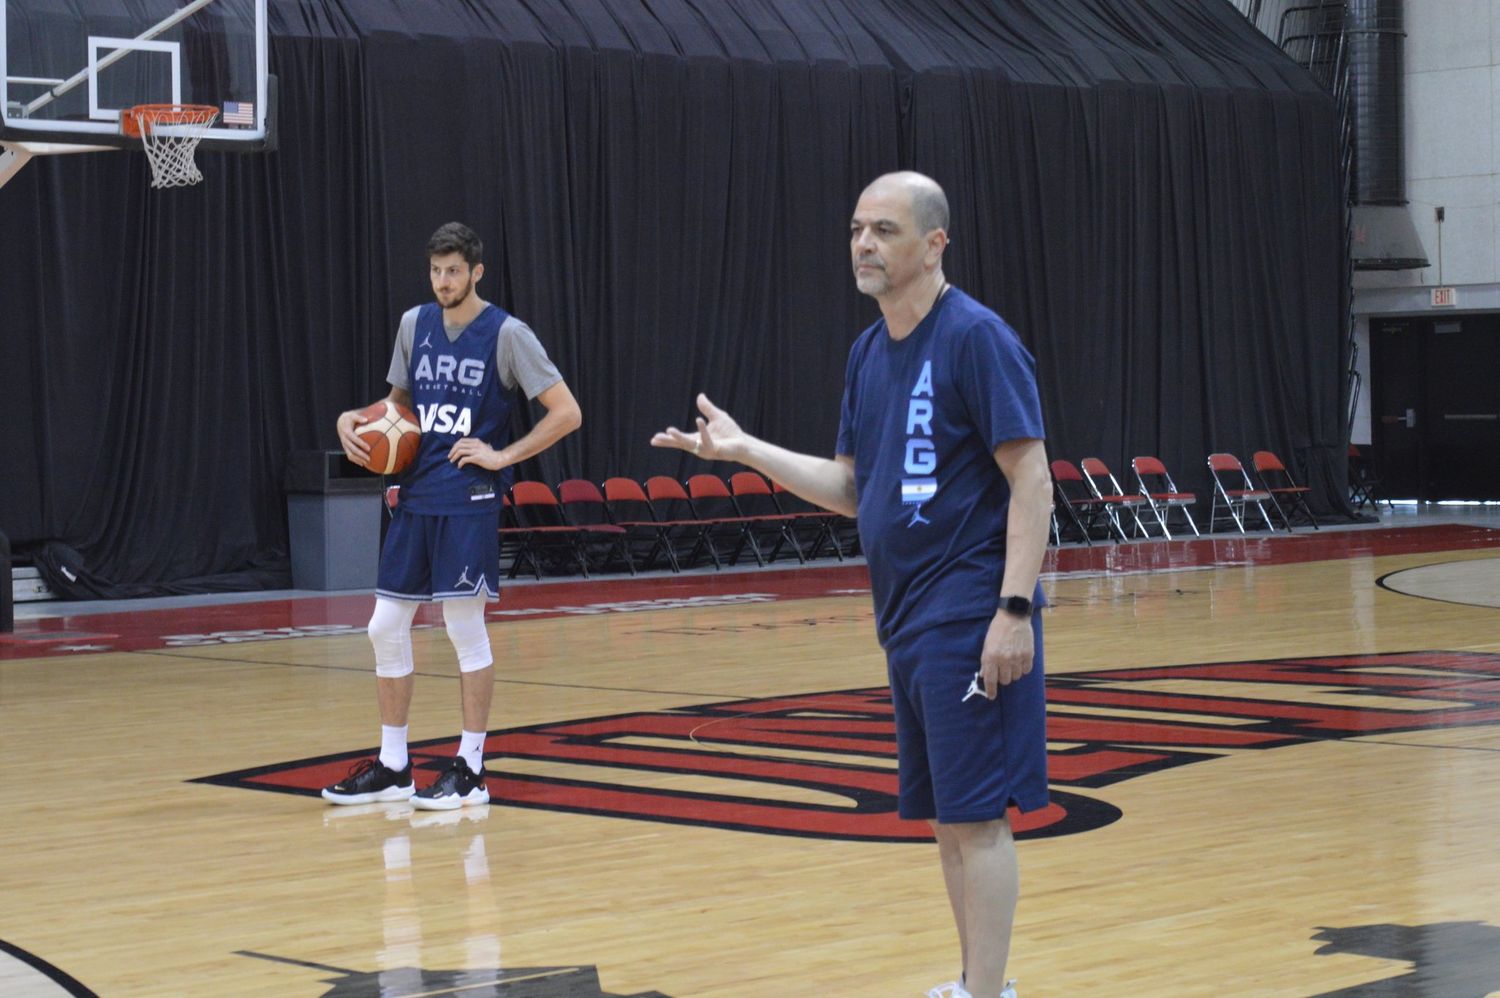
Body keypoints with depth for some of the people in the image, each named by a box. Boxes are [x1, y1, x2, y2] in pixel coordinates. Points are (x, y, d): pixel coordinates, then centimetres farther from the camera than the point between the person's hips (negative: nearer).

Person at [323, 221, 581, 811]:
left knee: (465, 627, -3)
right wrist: (354, 420, 4)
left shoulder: (505, 334, -7)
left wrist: (502, 456, -12)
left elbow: (566, 413, -8)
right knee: (386, 627, 6)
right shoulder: (415, 325, 9)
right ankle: (393, 768, 16)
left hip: (467, 501, -6)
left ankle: (471, 769, 6)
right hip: (414, 497, 6)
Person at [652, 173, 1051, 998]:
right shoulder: (868, 353, 13)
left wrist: (1015, 609, -21)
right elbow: (853, 488, 18)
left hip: (969, 619, -8)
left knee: (974, 815, -6)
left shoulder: (976, 337, -11)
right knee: (943, 813, 12)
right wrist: (747, 451, 9)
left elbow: (1032, 482, -15)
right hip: (908, 619, 8)